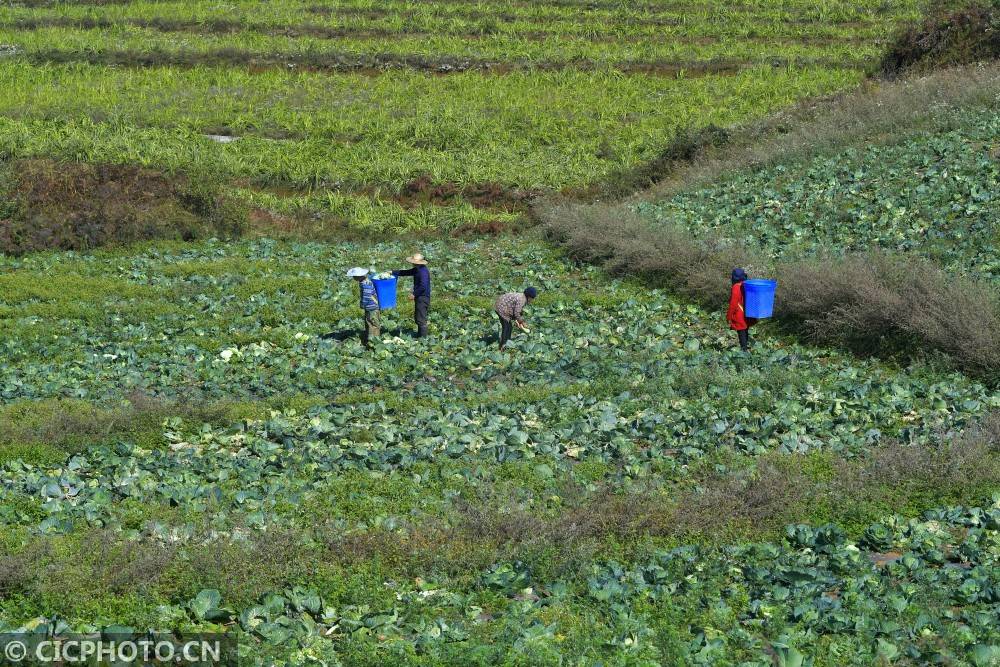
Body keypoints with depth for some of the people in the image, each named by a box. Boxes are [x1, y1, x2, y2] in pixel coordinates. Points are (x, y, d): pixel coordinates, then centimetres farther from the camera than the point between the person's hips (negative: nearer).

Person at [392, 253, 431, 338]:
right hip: (419, 297, 11)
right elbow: (406, 272, 19)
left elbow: (423, 286, -26)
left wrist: (414, 294, -18)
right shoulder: (417, 270, 11)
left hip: (423, 297, -11)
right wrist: (393, 272, 16)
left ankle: (423, 336, 0)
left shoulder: (423, 272, -21)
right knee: (417, 318, 17)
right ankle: (419, 335, 26)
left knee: (421, 318, -6)